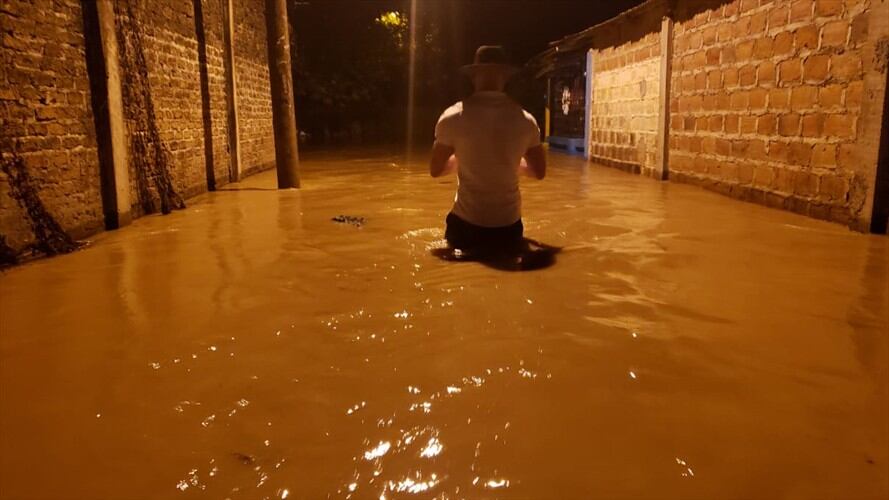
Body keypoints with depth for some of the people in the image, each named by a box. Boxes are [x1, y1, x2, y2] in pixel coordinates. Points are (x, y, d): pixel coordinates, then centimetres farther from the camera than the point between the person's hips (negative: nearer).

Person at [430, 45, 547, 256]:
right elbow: (539, 171, 8)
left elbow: (436, 169, 0)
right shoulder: (525, 120, -3)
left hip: (467, 224, -1)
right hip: (508, 226, 2)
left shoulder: (453, 117, -10)